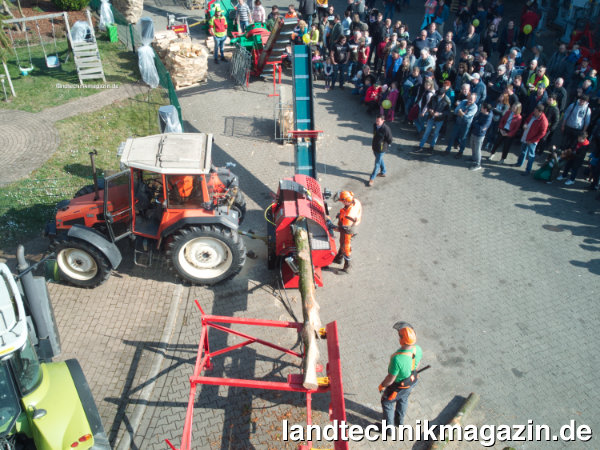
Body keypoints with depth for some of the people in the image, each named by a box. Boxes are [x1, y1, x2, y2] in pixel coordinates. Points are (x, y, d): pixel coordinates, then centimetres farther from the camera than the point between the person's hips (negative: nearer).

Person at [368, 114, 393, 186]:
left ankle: (372, 178, 17)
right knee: (380, 160, 27)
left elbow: (389, 140, -17)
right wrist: (373, 144, 13)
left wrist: (383, 144, -8)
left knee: (377, 163, 5)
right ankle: (383, 172, 49)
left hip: (381, 149, -7)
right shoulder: (375, 125, -7)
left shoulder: (386, 129, -28)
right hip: (375, 147, 7)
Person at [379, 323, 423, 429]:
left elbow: (390, 379, -30)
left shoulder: (397, 359, -46)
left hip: (398, 386, -6)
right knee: (403, 400, 33)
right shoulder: (418, 349, -26)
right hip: (411, 381, 6)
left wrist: (382, 385, -9)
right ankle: (399, 421, 59)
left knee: (387, 402, 24)